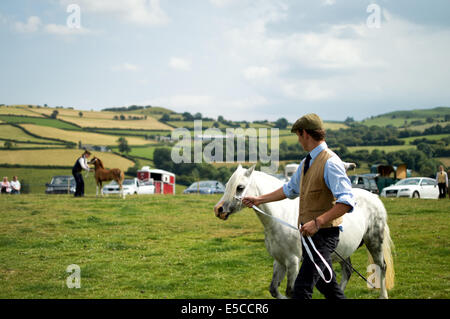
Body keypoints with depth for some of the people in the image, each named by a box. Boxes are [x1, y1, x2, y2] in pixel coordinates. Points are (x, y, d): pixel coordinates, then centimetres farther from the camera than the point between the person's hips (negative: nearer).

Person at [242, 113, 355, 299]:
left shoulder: (330, 162, -17)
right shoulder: (306, 162, 13)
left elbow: (347, 201, -26)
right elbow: (290, 190, 29)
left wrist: (318, 222, -33)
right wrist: (259, 200, 31)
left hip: (323, 234, -9)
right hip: (309, 234, 9)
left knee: (302, 288, -12)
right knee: (327, 285, 18)